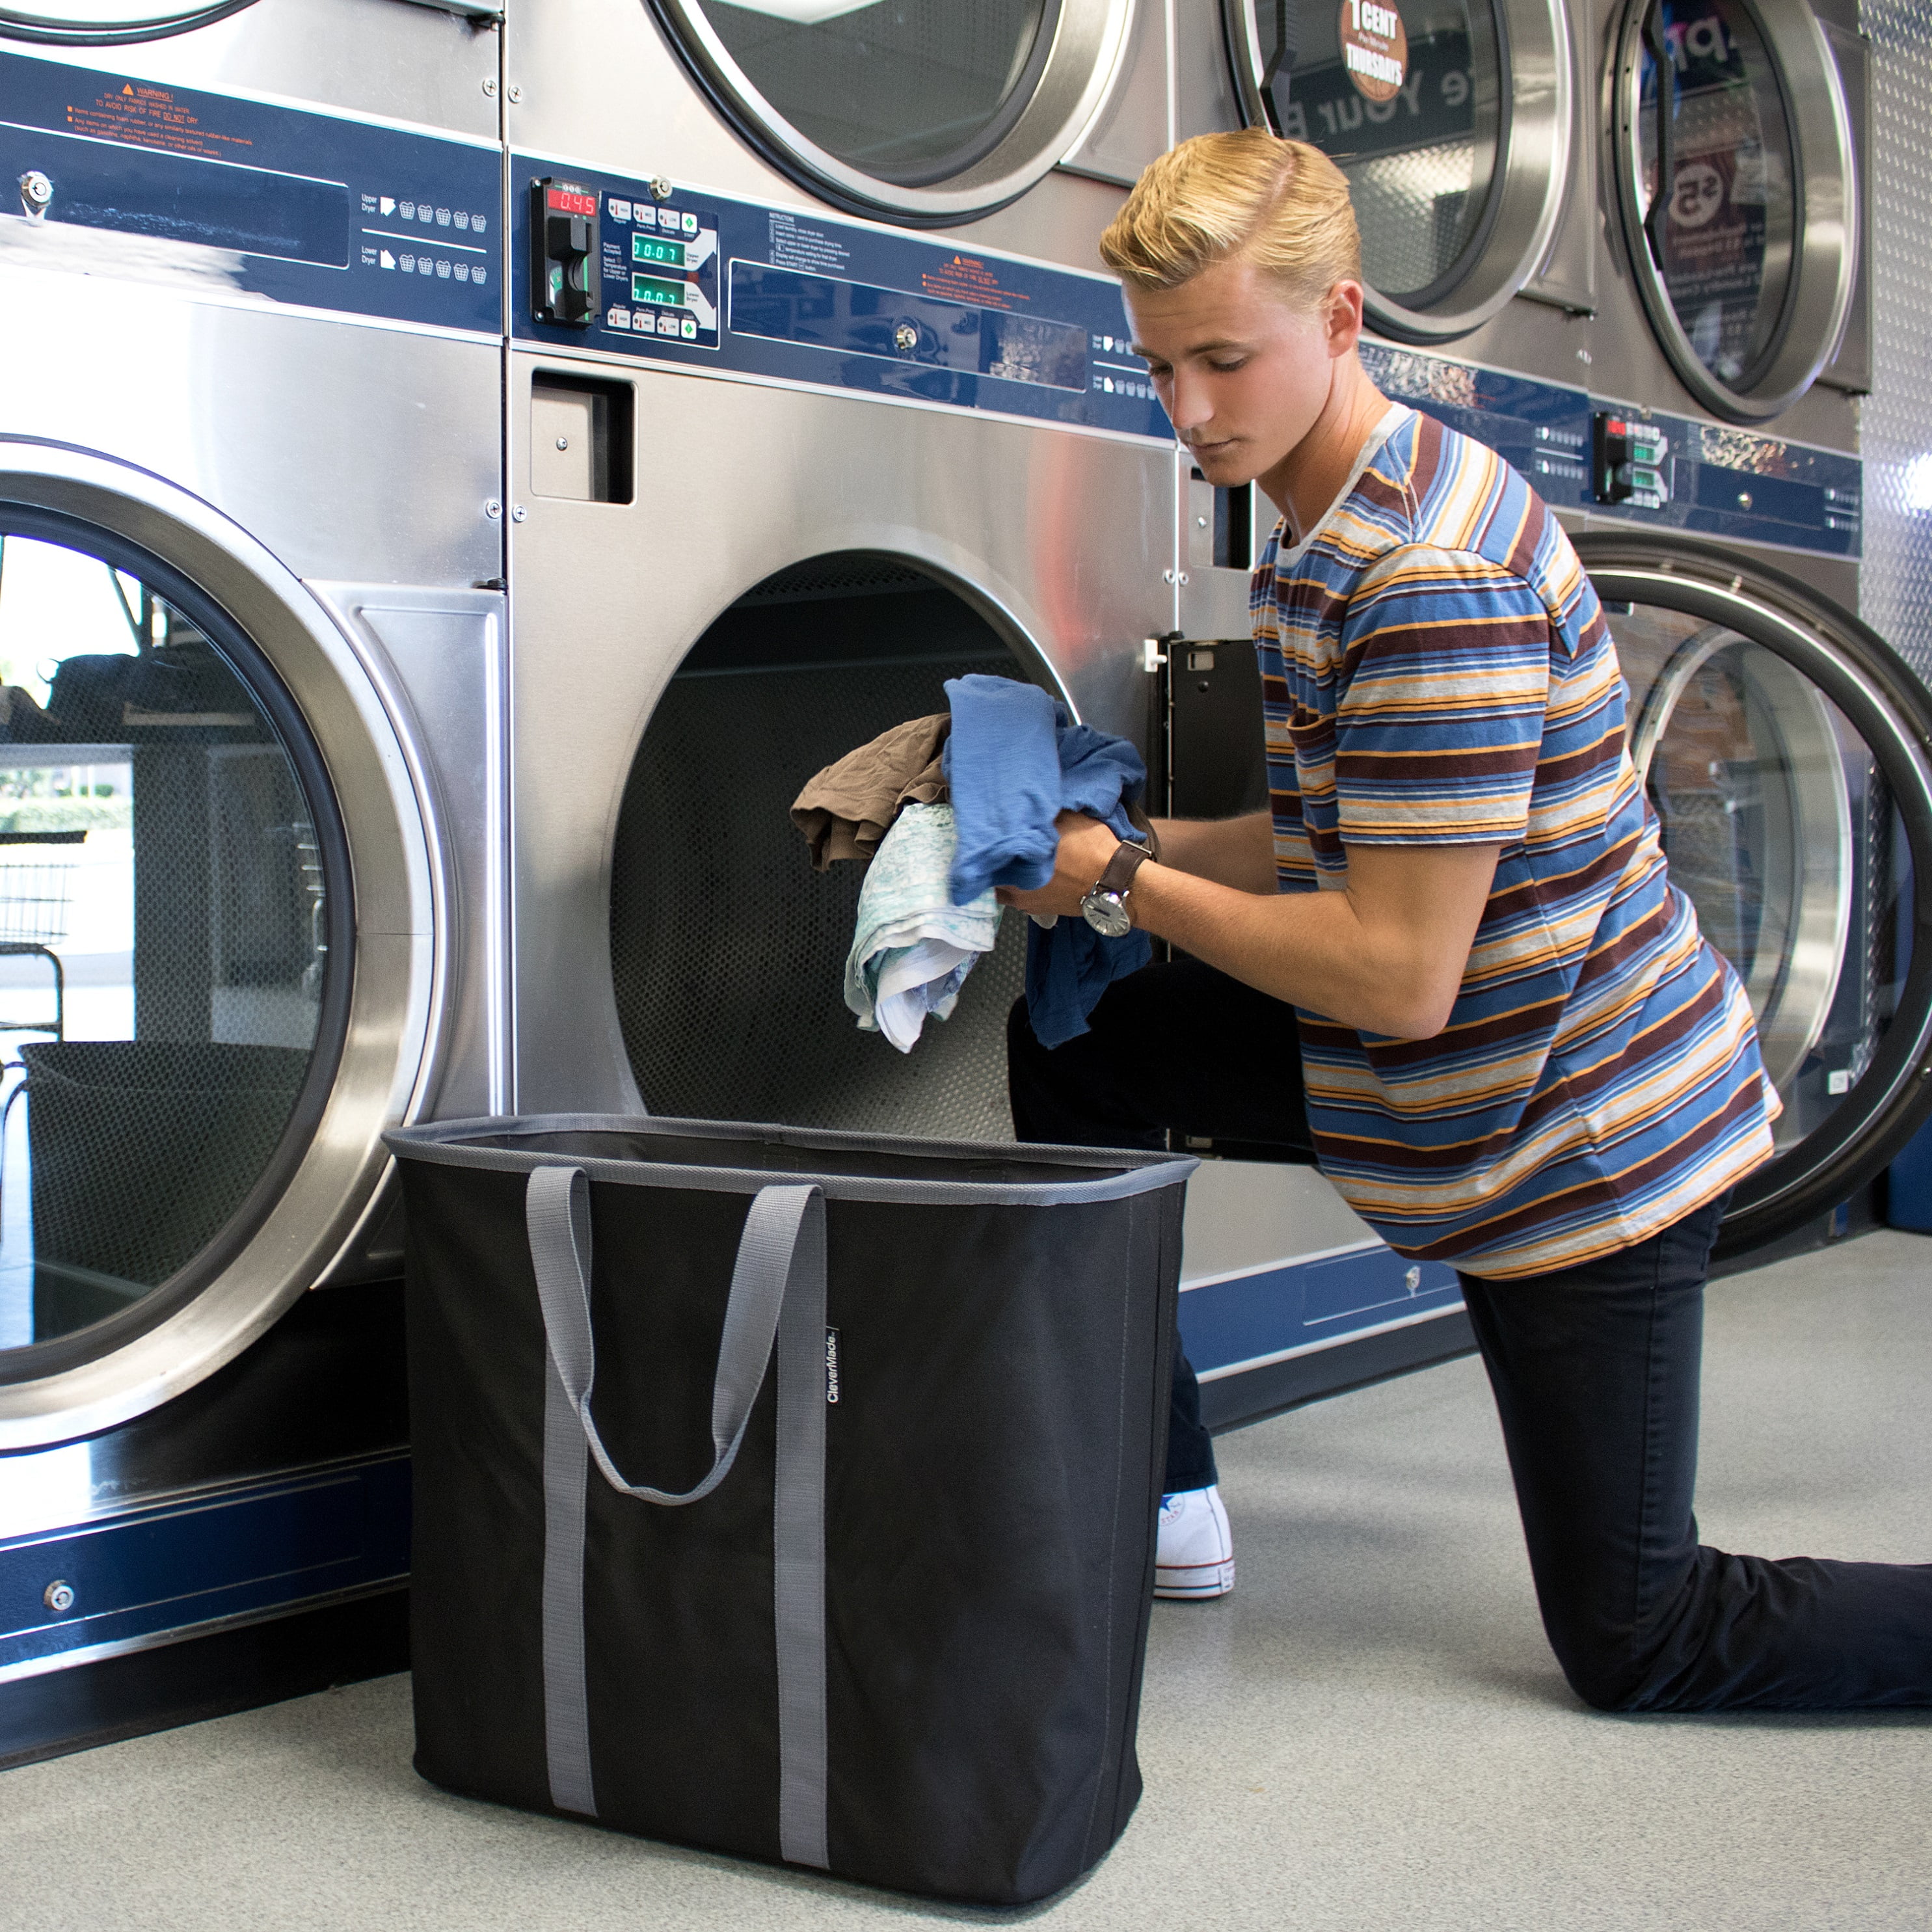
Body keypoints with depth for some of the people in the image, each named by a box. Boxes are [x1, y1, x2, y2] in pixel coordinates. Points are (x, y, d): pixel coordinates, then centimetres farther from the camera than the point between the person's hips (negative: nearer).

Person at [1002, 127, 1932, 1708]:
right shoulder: (1335, 532, 6)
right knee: (1075, 1043, 9)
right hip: (1470, 1071, 10)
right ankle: (1163, 1502, 17)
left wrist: (1124, 884, -18)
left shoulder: (1430, 580, -28)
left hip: (1579, 1142, -9)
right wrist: (1142, 846, 1)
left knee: (1637, 1644, 0)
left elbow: (1401, 976, -28)